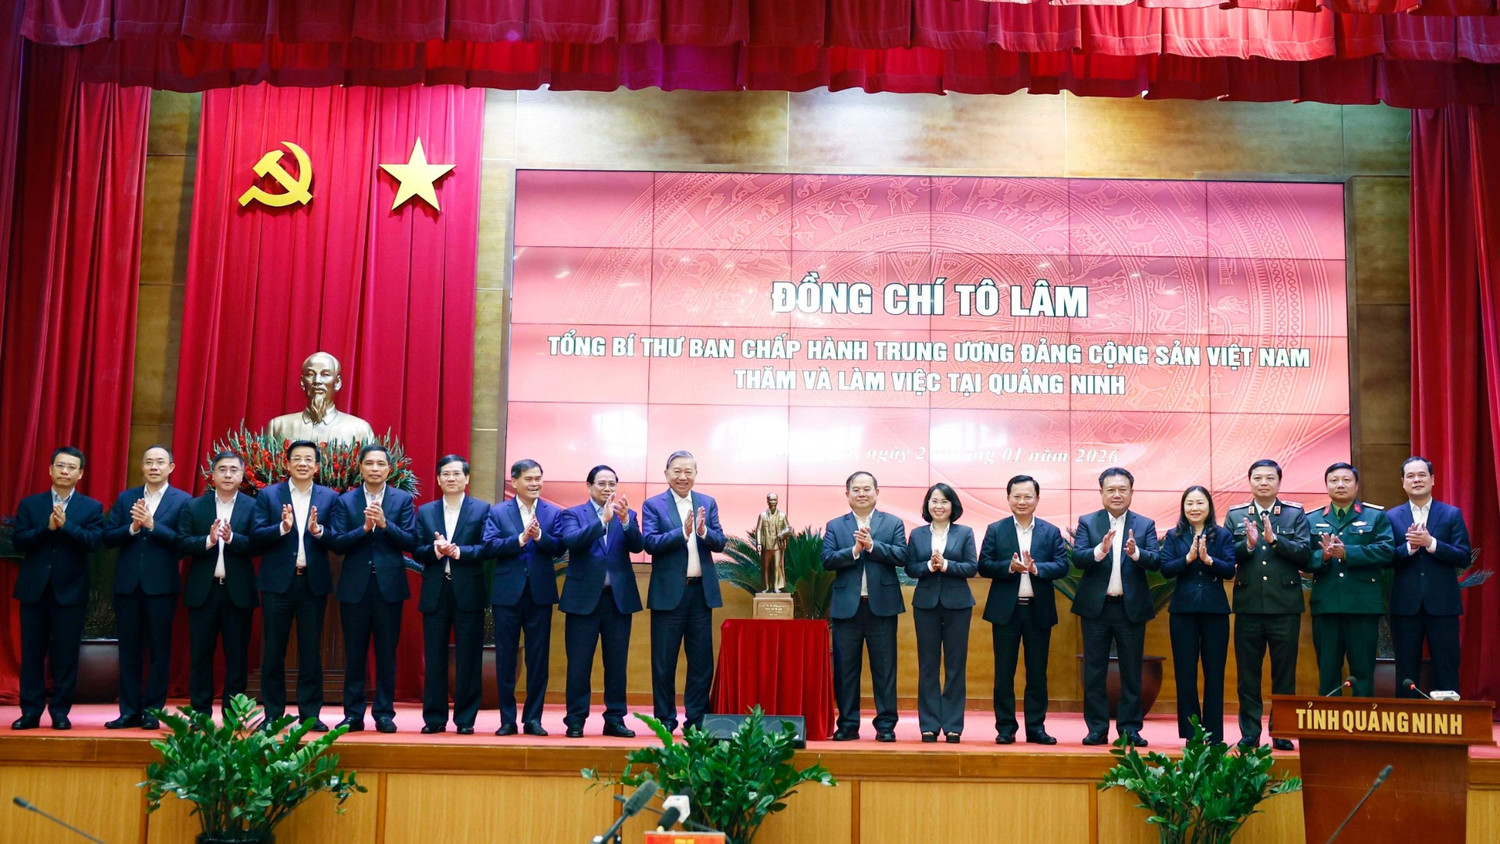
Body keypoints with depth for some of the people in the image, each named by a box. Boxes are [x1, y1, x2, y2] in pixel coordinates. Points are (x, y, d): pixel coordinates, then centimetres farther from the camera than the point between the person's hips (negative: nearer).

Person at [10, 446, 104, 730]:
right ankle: (31, 711, 10)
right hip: (34, 588, 1)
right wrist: (47, 527, -17)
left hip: (70, 590, -1)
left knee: (66, 654, 1)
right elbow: (18, 541, -2)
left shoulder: (92, 508, 5)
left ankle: (60, 711, 10)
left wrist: (65, 525, -20)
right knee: (32, 652, 4)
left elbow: (94, 542, -9)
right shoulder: (29, 504, 8)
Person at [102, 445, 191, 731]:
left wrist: (152, 525, -18)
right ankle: (130, 711, 13)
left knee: (159, 651, 2)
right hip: (127, 584, 3)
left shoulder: (182, 501, 1)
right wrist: (132, 528, -13)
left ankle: (151, 711, 9)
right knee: (129, 650, 7)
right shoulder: (126, 498, 11)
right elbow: (108, 538, 4)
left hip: (161, 585, -3)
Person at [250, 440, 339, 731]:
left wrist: (318, 530, -20)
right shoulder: (268, 495, 4)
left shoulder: (329, 498, 6)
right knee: (273, 650, 5)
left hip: (314, 583, 0)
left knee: (311, 651, 4)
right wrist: (282, 527, -21)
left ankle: (310, 713, 11)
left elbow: (338, 541, -2)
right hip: (277, 582, 0)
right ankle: (272, 714, 13)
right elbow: (255, 538, -5)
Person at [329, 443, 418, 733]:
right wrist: (364, 528, -16)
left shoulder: (403, 499, 4)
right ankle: (353, 714, 13)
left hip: (389, 586, -1)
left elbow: (411, 542, -4)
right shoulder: (346, 501, 6)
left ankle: (384, 714, 10)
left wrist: (385, 524, -17)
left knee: (386, 653, 4)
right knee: (354, 654, 5)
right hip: (355, 586, 1)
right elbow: (338, 543, -2)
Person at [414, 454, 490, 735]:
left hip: (468, 593, -2)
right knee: (434, 659, 6)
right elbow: (417, 551, 4)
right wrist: (435, 550, -15)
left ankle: (466, 719, 8)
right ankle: (434, 718, 13)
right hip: (435, 593, 2)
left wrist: (459, 551, -19)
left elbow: (487, 548, -6)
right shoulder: (425, 511, 12)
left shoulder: (482, 509, 4)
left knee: (468, 659, 1)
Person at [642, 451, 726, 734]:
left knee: (702, 660, 6)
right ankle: (665, 718, 14)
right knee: (664, 660, 4)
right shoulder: (653, 505, 0)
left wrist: (703, 531, -19)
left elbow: (720, 542, 2)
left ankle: (696, 717, 15)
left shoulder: (708, 503, 10)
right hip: (668, 592, -3)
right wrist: (682, 532, -24)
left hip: (702, 591, 3)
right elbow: (650, 543, -12)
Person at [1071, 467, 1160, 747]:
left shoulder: (1145, 525, 5)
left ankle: (1130, 728, 14)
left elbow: (1155, 561, -9)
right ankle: (1097, 728, 12)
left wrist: (1136, 552, -29)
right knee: (1094, 672, 4)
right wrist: (1100, 550, -28)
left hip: (1132, 608, 0)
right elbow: (1077, 558, -10)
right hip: (1096, 607, 0)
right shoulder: (1087, 522, 3)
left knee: (1131, 671, 6)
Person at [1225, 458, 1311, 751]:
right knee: (1248, 674, 6)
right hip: (1248, 606, 1)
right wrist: (1247, 544, -17)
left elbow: (1305, 554, -7)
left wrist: (1275, 539, -18)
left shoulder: (1295, 514, 5)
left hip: (1285, 606, -1)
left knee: (1284, 674, 5)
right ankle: (1249, 733, 13)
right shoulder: (1235, 515, 8)